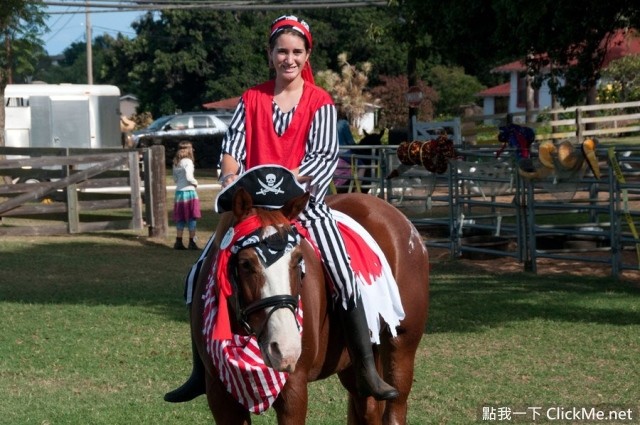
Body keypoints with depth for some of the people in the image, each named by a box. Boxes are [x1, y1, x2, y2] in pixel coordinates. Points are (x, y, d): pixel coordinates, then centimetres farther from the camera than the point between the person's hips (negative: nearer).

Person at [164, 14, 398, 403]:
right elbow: (232, 148, 2)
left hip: (305, 202, -3)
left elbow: (323, 157, -9)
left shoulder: (320, 103, 0)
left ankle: (367, 373, -15)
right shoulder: (252, 100, 8)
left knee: (344, 277, -20)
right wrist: (231, 176, -20)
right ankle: (201, 373, 10)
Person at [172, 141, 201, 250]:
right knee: (192, 218, 0)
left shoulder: (176, 163, 11)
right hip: (189, 192, -7)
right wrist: (195, 182, -3)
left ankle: (178, 242, 13)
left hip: (178, 192, 7)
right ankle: (192, 242, 0)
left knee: (180, 219, 12)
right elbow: (189, 177, -19)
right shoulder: (188, 161, -11)